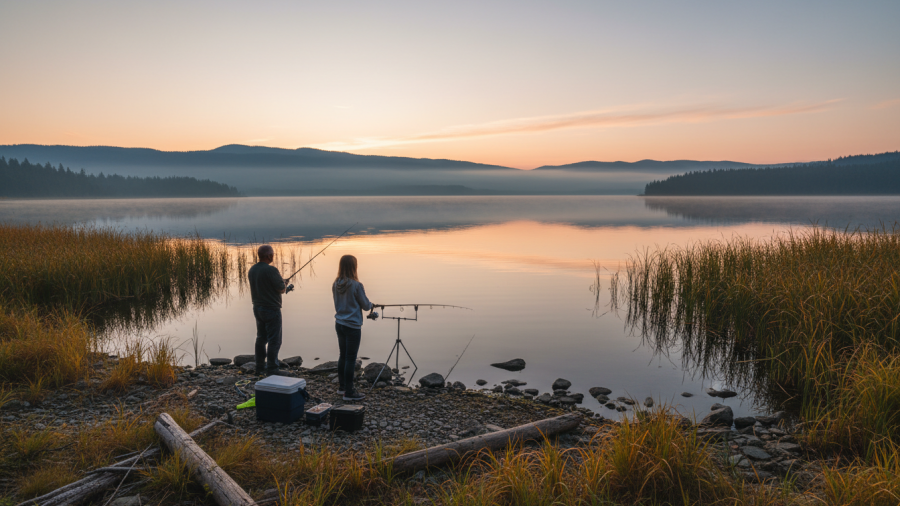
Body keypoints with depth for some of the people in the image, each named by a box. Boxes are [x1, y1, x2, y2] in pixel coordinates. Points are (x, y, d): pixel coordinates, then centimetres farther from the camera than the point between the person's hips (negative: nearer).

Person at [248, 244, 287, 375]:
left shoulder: (252, 270, 5)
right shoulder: (271, 270, -20)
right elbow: (282, 289, -16)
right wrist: (281, 280, 6)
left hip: (257, 308, 8)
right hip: (271, 309, -8)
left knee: (261, 338, 16)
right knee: (274, 340, -1)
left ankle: (260, 367, 23)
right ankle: (272, 370, 0)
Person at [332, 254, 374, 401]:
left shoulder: (335, 284, 2)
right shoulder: (356, 285, -18)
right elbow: (365, 305, -9)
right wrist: (371, 305, 14)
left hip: (339, 324, 7)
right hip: (352, 326, -7)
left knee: (343, 356, 18)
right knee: (351, 359, 0)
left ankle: (342, 386, 29)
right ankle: (348, 392, 6)